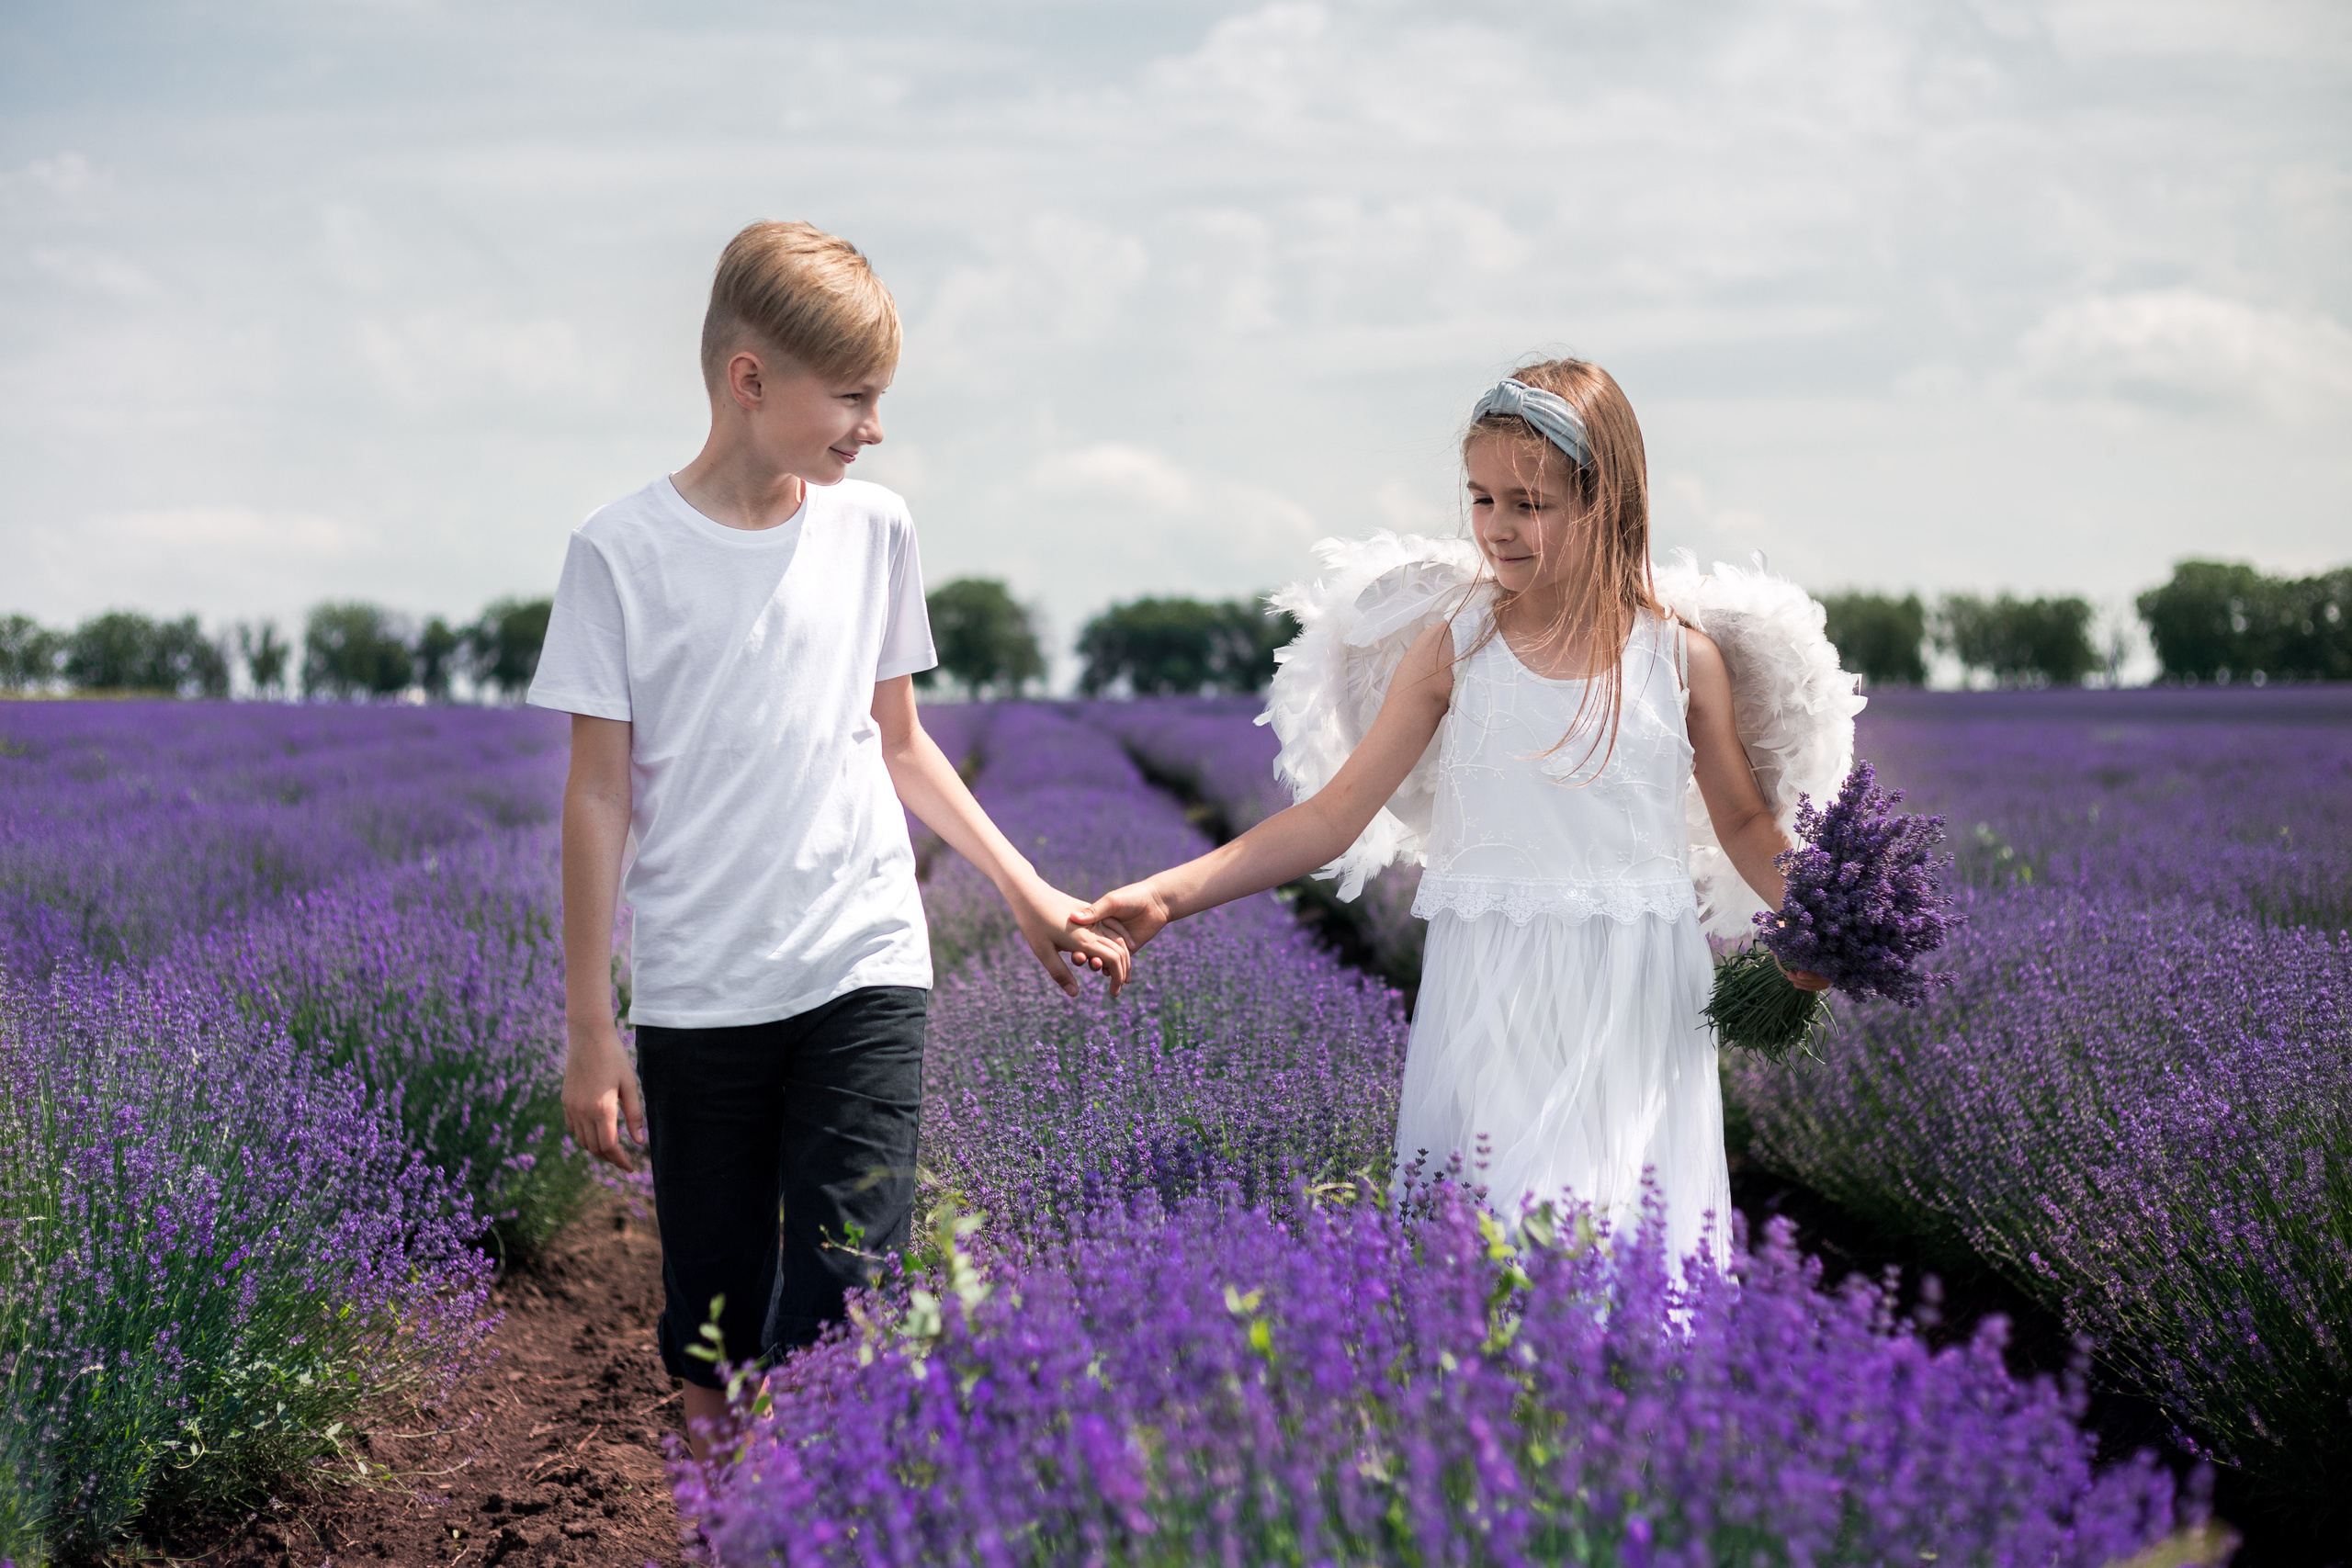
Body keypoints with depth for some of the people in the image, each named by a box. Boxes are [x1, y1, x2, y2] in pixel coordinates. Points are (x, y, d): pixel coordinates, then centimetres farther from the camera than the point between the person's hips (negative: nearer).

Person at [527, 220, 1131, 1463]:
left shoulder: (872, 530, 7)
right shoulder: (623, 552, -4)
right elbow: (599, 796, -2)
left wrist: (1030, 896, 16)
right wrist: (588, 1029, -3)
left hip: (865, 974, 2)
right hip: (697, 998, -1)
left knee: (841, 1300, -11)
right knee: (712, 1330, 6)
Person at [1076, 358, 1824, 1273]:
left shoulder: (1680, 656, 2)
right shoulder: (1454, 640, 2)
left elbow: (1745, 825, 14)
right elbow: (1337, 813, 3)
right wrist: (1170, 892, -6)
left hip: (1640, 1002, 0)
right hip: (1492, 1001, 0)